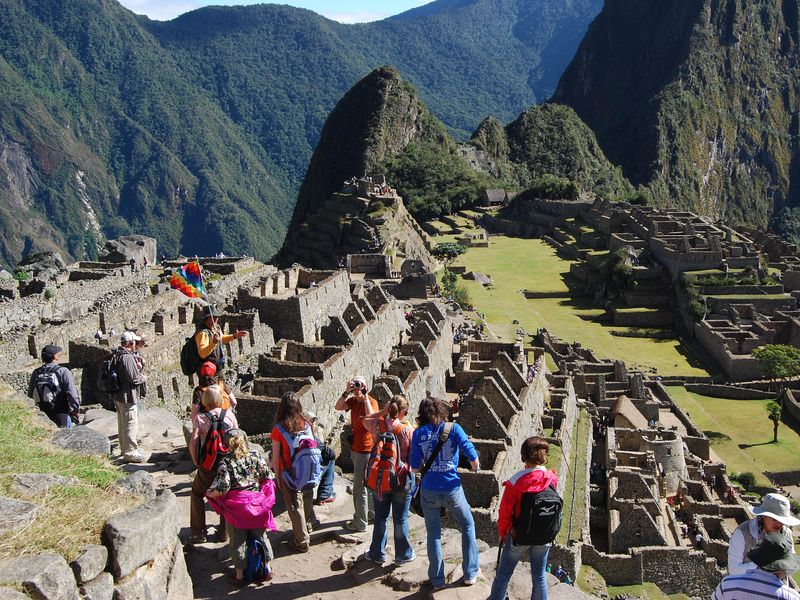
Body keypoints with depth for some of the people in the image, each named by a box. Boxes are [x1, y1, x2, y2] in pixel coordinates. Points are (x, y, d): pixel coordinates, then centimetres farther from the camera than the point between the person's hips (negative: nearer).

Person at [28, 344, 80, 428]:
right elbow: (72, 394, -16)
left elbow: (30, 395, 9)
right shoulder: (63, 372, -13)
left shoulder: (36, 373, 2)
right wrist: (76, 410, -3)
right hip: (61, 415, -5)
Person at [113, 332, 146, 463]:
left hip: (118, 396, 11)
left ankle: (124, 448, 32)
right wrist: (143, 378, -4)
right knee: (131, 424, -4)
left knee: (122, 424, 20)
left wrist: (137, 368, 9)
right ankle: (130, 452, 0)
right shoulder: (127, 357, -21)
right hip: (128, 396, -11)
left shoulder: (118, 356, 11)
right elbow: (133, 378, -23)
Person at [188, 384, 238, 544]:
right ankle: (224, 532, 24)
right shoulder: (229, 415, -1)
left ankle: (199, 533, 18)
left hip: (208, 466, -2)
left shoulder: (200, 418, -9)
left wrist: (196, 463, -2)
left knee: (197, 495, 18)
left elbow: (193, 443, -15)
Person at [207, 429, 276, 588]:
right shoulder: (256, 456, -2)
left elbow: (223, 487, -18)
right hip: (256, 503, 3)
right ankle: (267, 568, 28)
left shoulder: (225, 462, -12)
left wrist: (209, 494, 0)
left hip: (235, 506, -3)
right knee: (261, 535, 18)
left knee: (237, 540, 10)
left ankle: (239, 575, 19)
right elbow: (268, 477, -1)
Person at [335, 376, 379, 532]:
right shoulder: (353, 401, 5)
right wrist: (347, 392, -17)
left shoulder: (372, 402, -15)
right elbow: (338, 407, -8)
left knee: (359, 487, -3)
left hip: (365, 450, -8)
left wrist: (365, 396, -30)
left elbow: (370, 415, -35)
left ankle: (360, 523, 5)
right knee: (367, 484, 21)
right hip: (355, 448, 8)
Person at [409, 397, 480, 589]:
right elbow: (472, 456, -10)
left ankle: (437, 580, 21)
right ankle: (470, 573, 25)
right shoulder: (453, 428, -6)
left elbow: (414, 467, -3)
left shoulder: (419, 433, -2)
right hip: (452, 489, -1)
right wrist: (475, 467, 12)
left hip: (429, 491, 1)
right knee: (468, 526, 21)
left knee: (433, 535, 15)